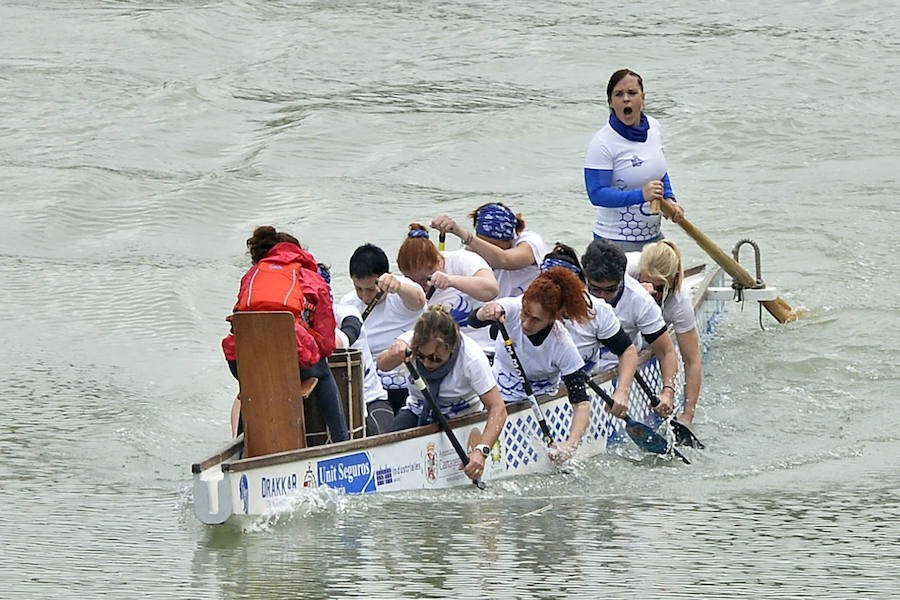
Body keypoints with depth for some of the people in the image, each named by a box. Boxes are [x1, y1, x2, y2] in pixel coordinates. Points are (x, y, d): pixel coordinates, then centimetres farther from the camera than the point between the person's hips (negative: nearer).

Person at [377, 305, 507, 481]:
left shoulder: (471, 357, -29)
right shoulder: (411, 342, -22)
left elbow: (497, 408, -31)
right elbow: (383, 365, -41)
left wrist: (481, 451, -45)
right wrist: (393, 356, -66)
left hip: (461, 418, -2)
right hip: (418, 412, 2)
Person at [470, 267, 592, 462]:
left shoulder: (563, 346, -22)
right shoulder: (512, 309, -19)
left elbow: (581, 402, -23)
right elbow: (474, 321, -37)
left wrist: (571, 444, -39)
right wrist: (486, 313, -62)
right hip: (500, 394, 2)